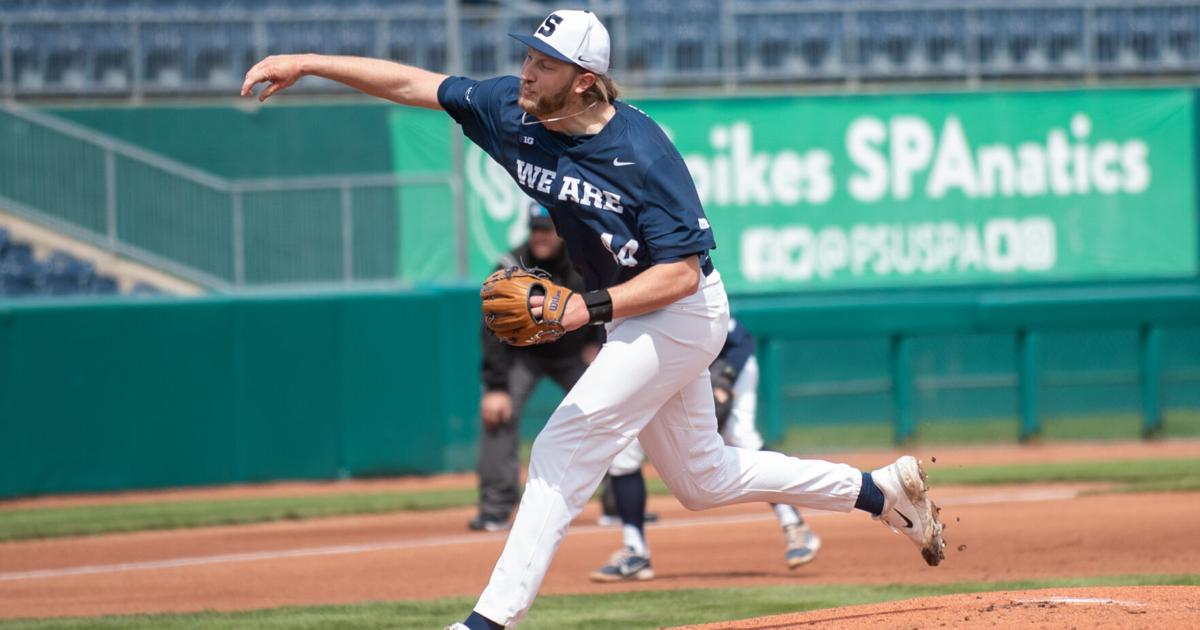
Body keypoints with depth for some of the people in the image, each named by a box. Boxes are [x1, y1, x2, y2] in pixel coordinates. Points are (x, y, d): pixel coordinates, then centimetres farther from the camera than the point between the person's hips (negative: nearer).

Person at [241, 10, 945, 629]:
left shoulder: (643, 152, -26)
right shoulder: (513, 112, -8)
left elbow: (682, 272, -25)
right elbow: (412, 84, -5)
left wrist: (591, 308, -34)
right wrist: (305, 63, -12)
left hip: (682, 315, -9)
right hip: (633, 318, 9)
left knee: (564, 450, -15)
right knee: (703, 478, 18)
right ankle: (882, 491, 29)